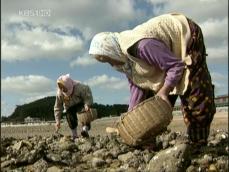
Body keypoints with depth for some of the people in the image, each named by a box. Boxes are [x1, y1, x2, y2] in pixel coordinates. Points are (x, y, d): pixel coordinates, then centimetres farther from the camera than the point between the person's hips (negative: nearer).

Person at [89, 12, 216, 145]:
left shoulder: (141, 45, -39)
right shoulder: (124, 55, -9)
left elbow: (176, 65, -33)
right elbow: (136, 85, -4)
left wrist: (164, 91, -35)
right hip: (169, 49, 9)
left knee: (193, 92, -13)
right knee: (152, 92, 5)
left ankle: (198, 143, -2)